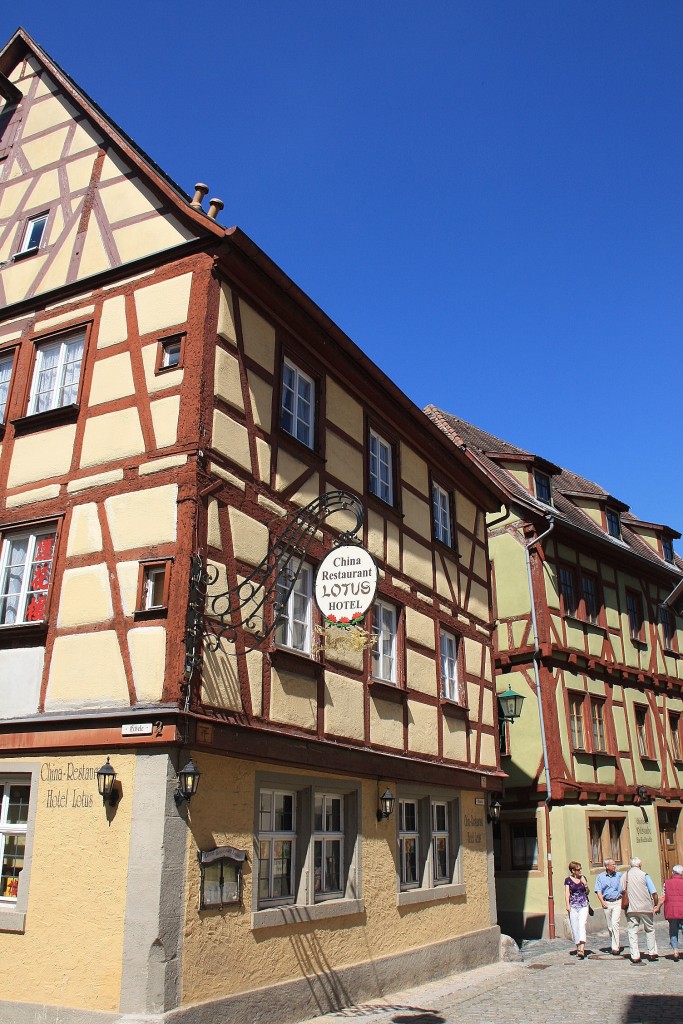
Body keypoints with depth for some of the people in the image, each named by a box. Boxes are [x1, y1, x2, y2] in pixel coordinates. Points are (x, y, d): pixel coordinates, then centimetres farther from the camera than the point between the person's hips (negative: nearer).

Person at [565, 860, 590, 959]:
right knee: (575, 927, 2)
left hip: (583, 905, 0)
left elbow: (587, 892, 16)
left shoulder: (582, 878, 10)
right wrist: (567, 905, -11)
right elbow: (567, 893, 0)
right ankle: (578, 947, 17)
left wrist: (585, 884, -3)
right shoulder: (568, 879, 3)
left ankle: (582, 949, -23)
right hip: (573, 906, 0)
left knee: (582, 925, -15)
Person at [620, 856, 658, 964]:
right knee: (649, 930, 17)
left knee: (632, 932, 4)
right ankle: (652, 953, 22)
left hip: (631, 909, 2)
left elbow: (622, 892, 6)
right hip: (645, 908, -2)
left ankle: (635, 956, 0)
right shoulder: (644, 875, -6)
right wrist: (655, 904, 7)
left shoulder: (624, 876, 4)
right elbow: (654, 892, -8)